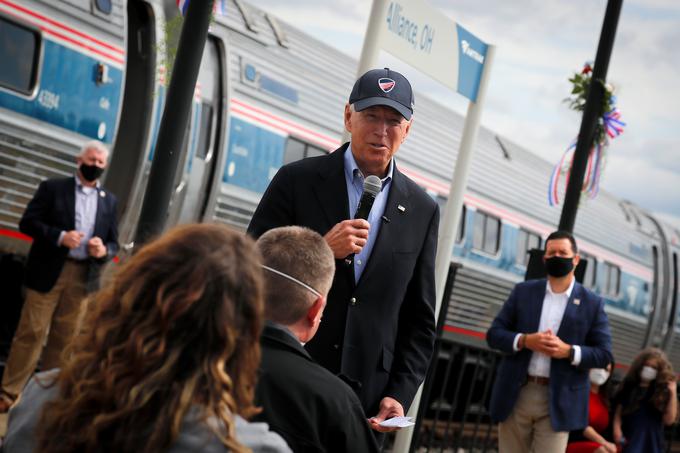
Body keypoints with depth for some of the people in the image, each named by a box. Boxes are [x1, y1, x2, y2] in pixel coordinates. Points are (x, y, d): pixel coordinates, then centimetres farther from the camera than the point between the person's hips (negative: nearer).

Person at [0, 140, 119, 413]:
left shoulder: (109, 201, 13)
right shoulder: (52, 188, 4)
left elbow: (114, 243, 14)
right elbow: (27, 222, -3)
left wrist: (104, 251, -10)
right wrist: (60, 237, -17)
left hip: (82, 277, 3)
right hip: (49, 272, -3)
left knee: (63, 338, 6)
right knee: (31, 332, -4)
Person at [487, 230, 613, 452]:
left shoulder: (592, 304, 4)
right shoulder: (523, 291, 8)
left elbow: (604, 354, 2)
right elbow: (494, 334, 6)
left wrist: (569, 351, -16)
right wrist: (524, 341, -13)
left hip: (558, 400, -2)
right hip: (516, 394, 2)